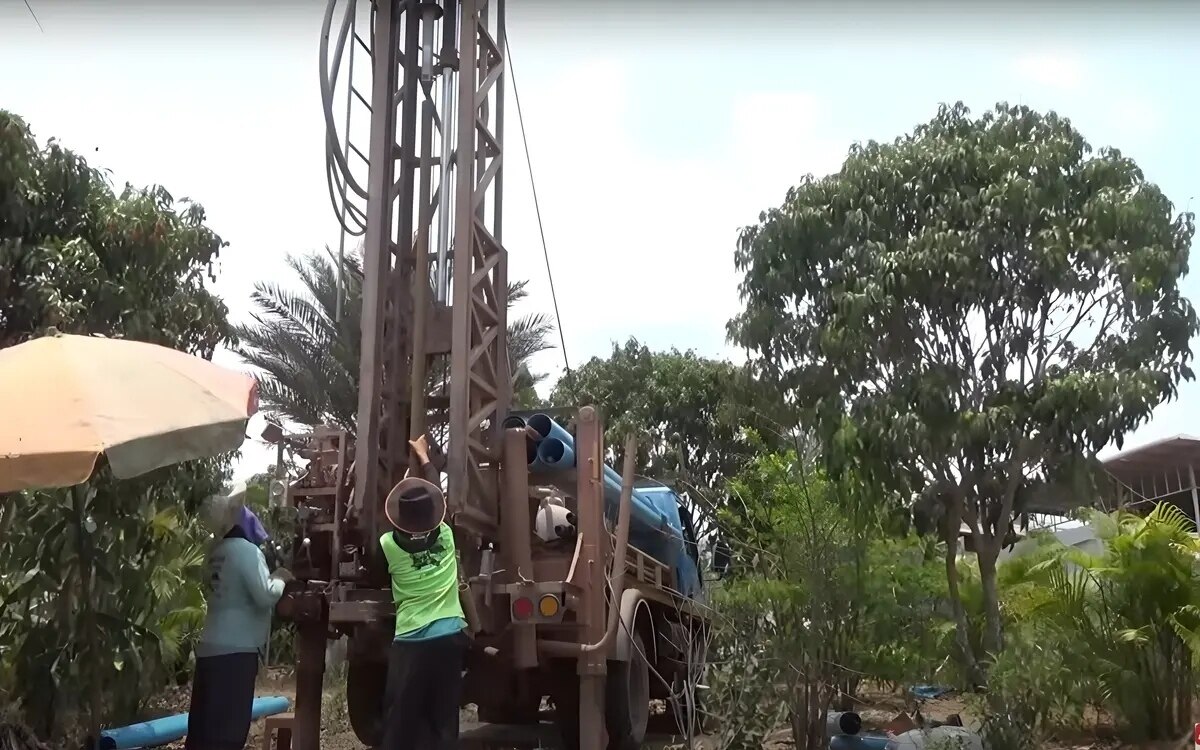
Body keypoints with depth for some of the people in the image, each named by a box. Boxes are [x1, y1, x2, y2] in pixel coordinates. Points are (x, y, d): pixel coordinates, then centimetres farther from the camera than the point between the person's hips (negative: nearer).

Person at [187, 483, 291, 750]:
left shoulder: (218, 551, 13)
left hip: (211, 647, 8)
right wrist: (280, 578, 2)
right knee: (229, 727, -6)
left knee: (206, 725, 10)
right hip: (235, 649, -8)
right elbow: (265, 597, -15)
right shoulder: (245, 549, -11)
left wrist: (272, 580, 18)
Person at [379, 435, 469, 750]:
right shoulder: (445, 537, 5)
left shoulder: (390, 544, -4)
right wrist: (424, 456, 36)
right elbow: (436, 494, 21)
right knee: (444, 723, 6)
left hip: (410, 644, -2)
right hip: (450, 640, 2)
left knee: (400, 725, 3)